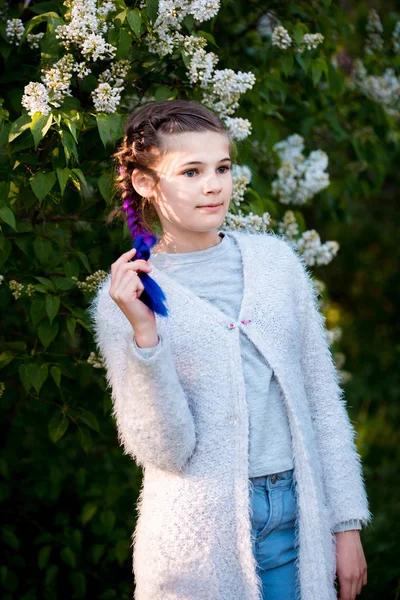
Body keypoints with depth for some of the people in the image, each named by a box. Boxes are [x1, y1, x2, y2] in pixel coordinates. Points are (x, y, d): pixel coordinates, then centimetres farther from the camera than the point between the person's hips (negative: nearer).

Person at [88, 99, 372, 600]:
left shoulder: (274, 258, 4)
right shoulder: (123, 298, -5)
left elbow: (322, 398, 7)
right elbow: (163, 450, -12)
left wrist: (346, 523, 6)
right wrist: (143, 332, -22)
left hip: (296, 519, 3)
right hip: (201, 532, -3)